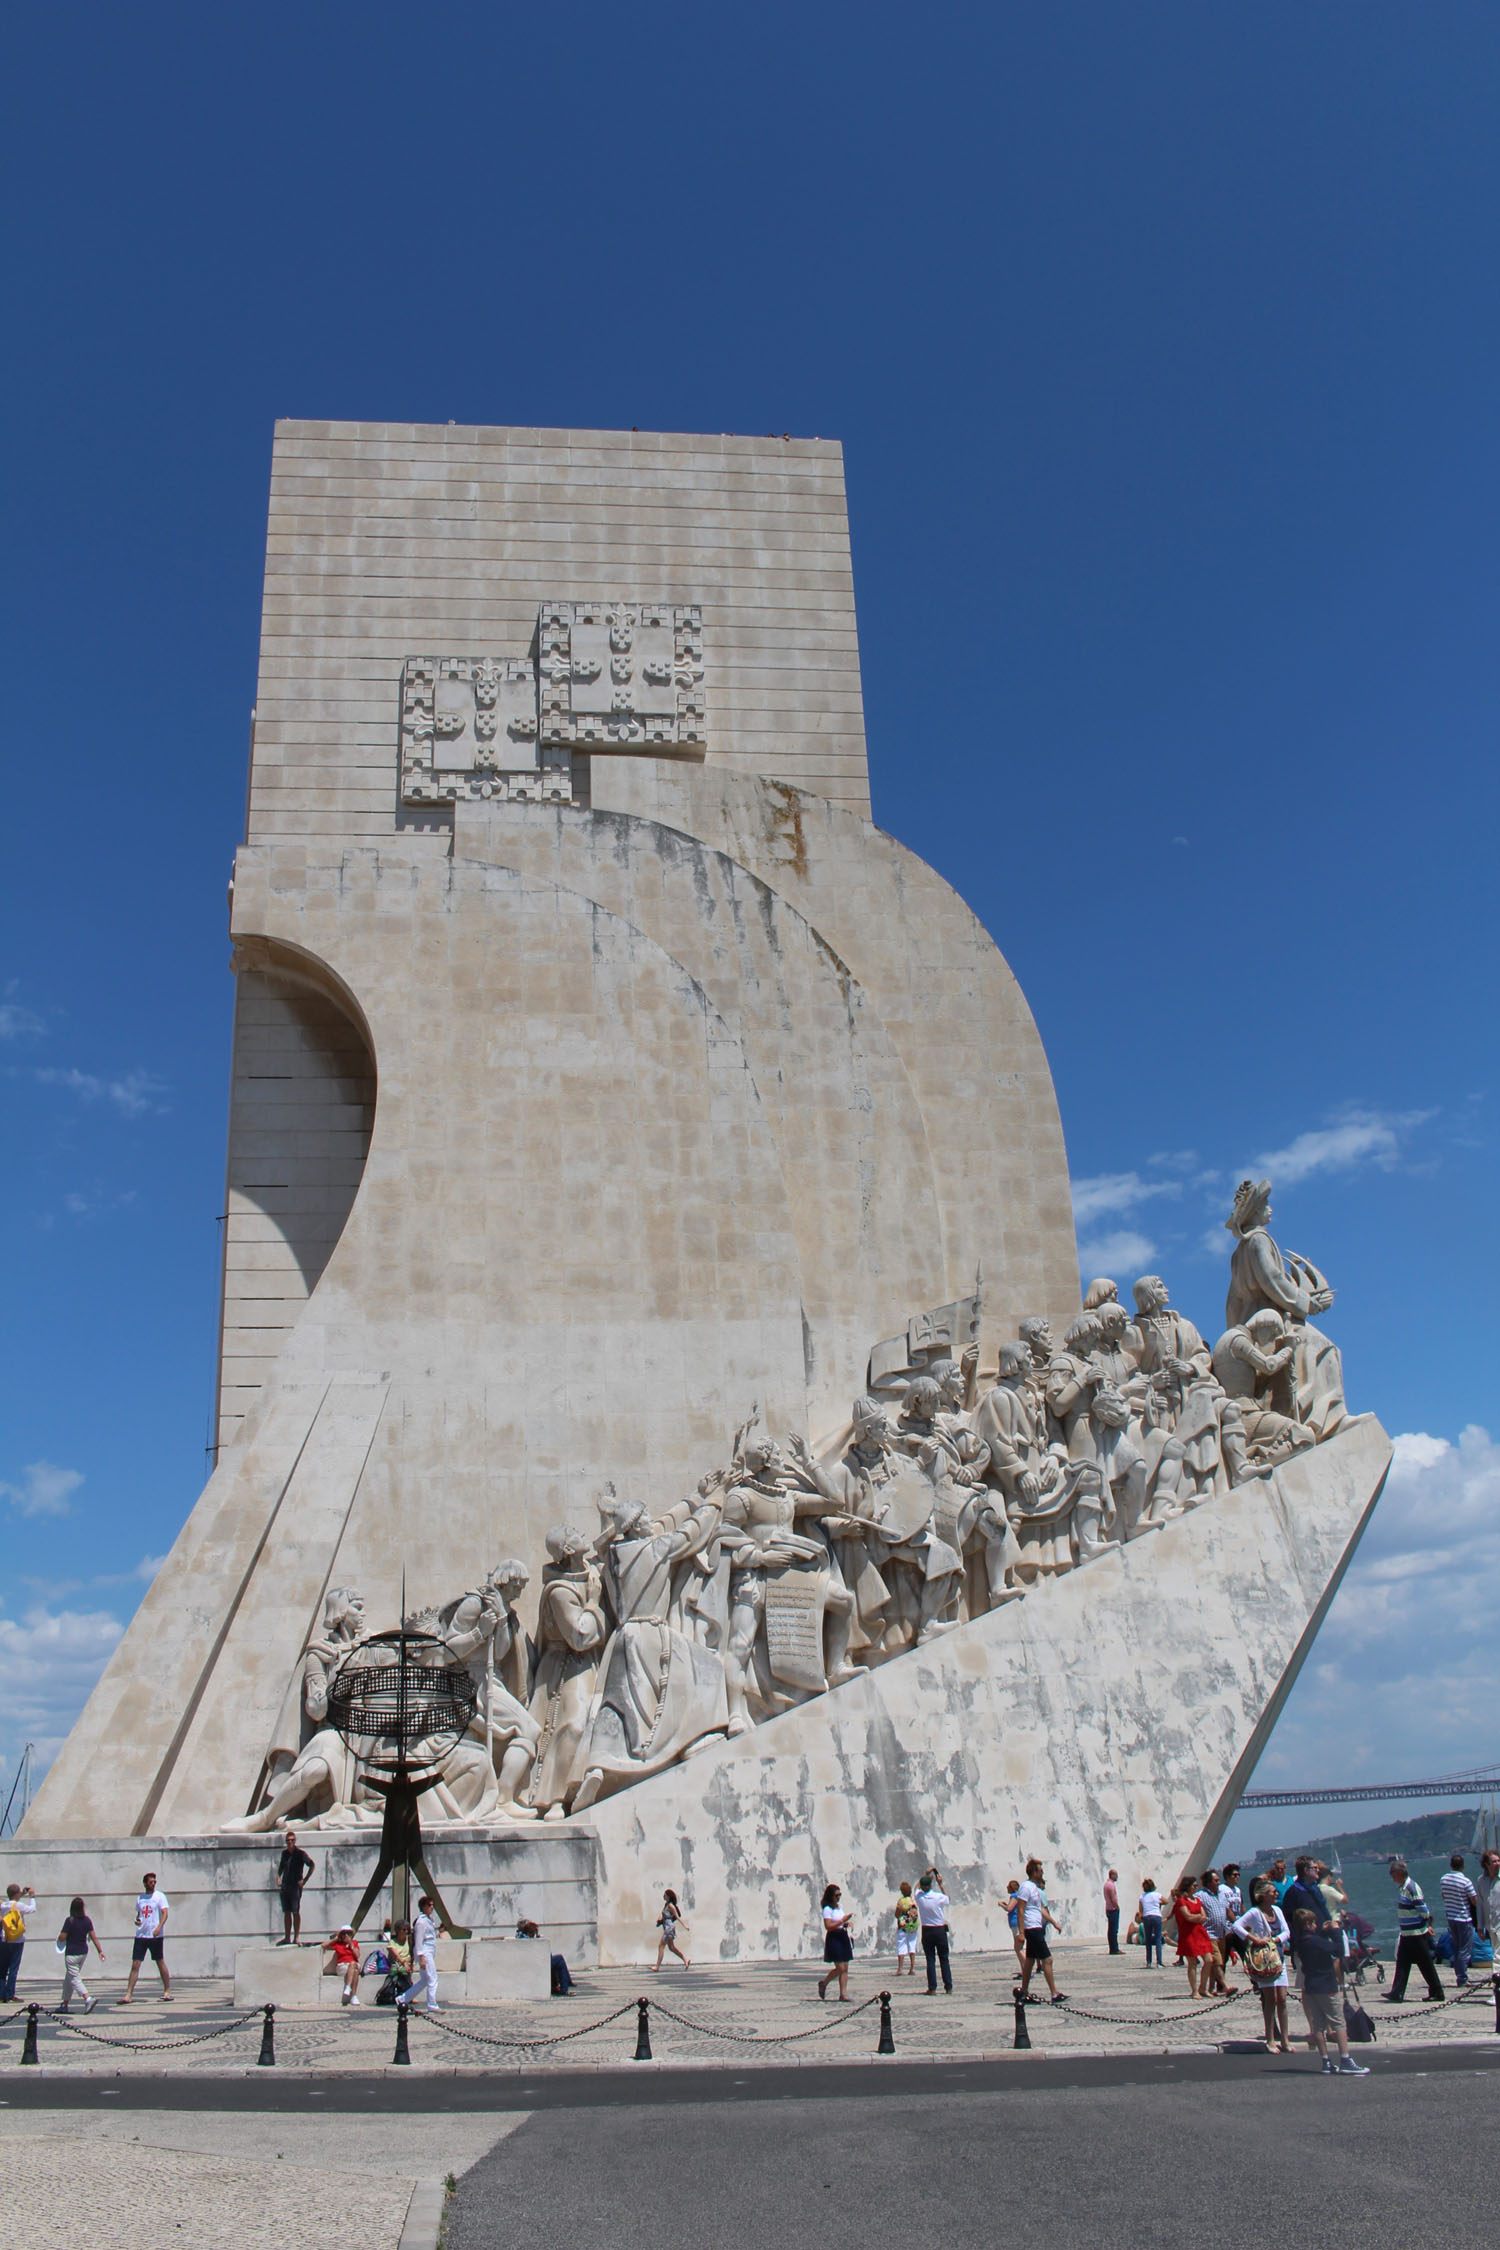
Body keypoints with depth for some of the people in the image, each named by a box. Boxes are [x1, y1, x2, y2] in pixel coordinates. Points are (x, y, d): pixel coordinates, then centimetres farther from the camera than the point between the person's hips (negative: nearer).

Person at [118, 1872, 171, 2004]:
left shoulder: (160, 1896, -3)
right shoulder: (140, 1898, 12)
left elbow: (164, 1913, -10)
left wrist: (159, 1928, -25)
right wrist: (137, 1920, 0)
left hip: (156, 1936, -4)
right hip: (141, 1935, 4)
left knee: (160, 1963, 4)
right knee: (135, 1965, -2)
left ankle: (167, 1991, 14)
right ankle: (128, 1996, -1)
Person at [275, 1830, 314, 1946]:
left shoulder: (300, 1853, -7)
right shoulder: (284, 1853, 10)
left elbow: (311, 1865, -6)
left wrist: (305, 1880, -11)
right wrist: (278, 1877, 10)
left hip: (296, 1886, -6)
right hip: (285, 1886, 6)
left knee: (295, 1912, -5)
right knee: (286, 1912, 8)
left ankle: (296, 1937, -3)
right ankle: (287, 1937, 15)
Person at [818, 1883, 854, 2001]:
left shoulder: (840, 1906, 14)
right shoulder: (827, 1909, -11)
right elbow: (828, 1926, -20)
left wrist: (847, 1923, 8)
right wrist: (842, 1921, -21)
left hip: (843, 1937, 8)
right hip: (833, 1938, -8)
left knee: (845, 1969, 3)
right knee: (840, 1968, -9)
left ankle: (843, 1993, 5)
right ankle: (823, 1984, 12)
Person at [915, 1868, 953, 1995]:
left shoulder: (919, 1897, -7)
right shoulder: (938, 1897, -13)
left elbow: (917, 1887, 18)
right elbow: (947, 1897, 12)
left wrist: (925, 1874, 23)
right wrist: (940, 1884, 12)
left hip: (927, 1931, 1)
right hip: (940, 1930, -1)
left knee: (930, 1960, 5)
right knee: (944, 1959, 9)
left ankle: (932, 1987, 1)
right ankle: (948, 1987, 9)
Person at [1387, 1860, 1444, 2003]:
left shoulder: (1412, 1888, -19)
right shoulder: (1401, 1888, 10)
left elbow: (1423, 1911, -18)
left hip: (1418, 1934, -9)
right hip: (1406, 1934, 9)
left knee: (1426, 1964, 3)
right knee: (1402, 1964, 4)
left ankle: (1437, 1992, 14)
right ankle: (1397, 1992, 3)